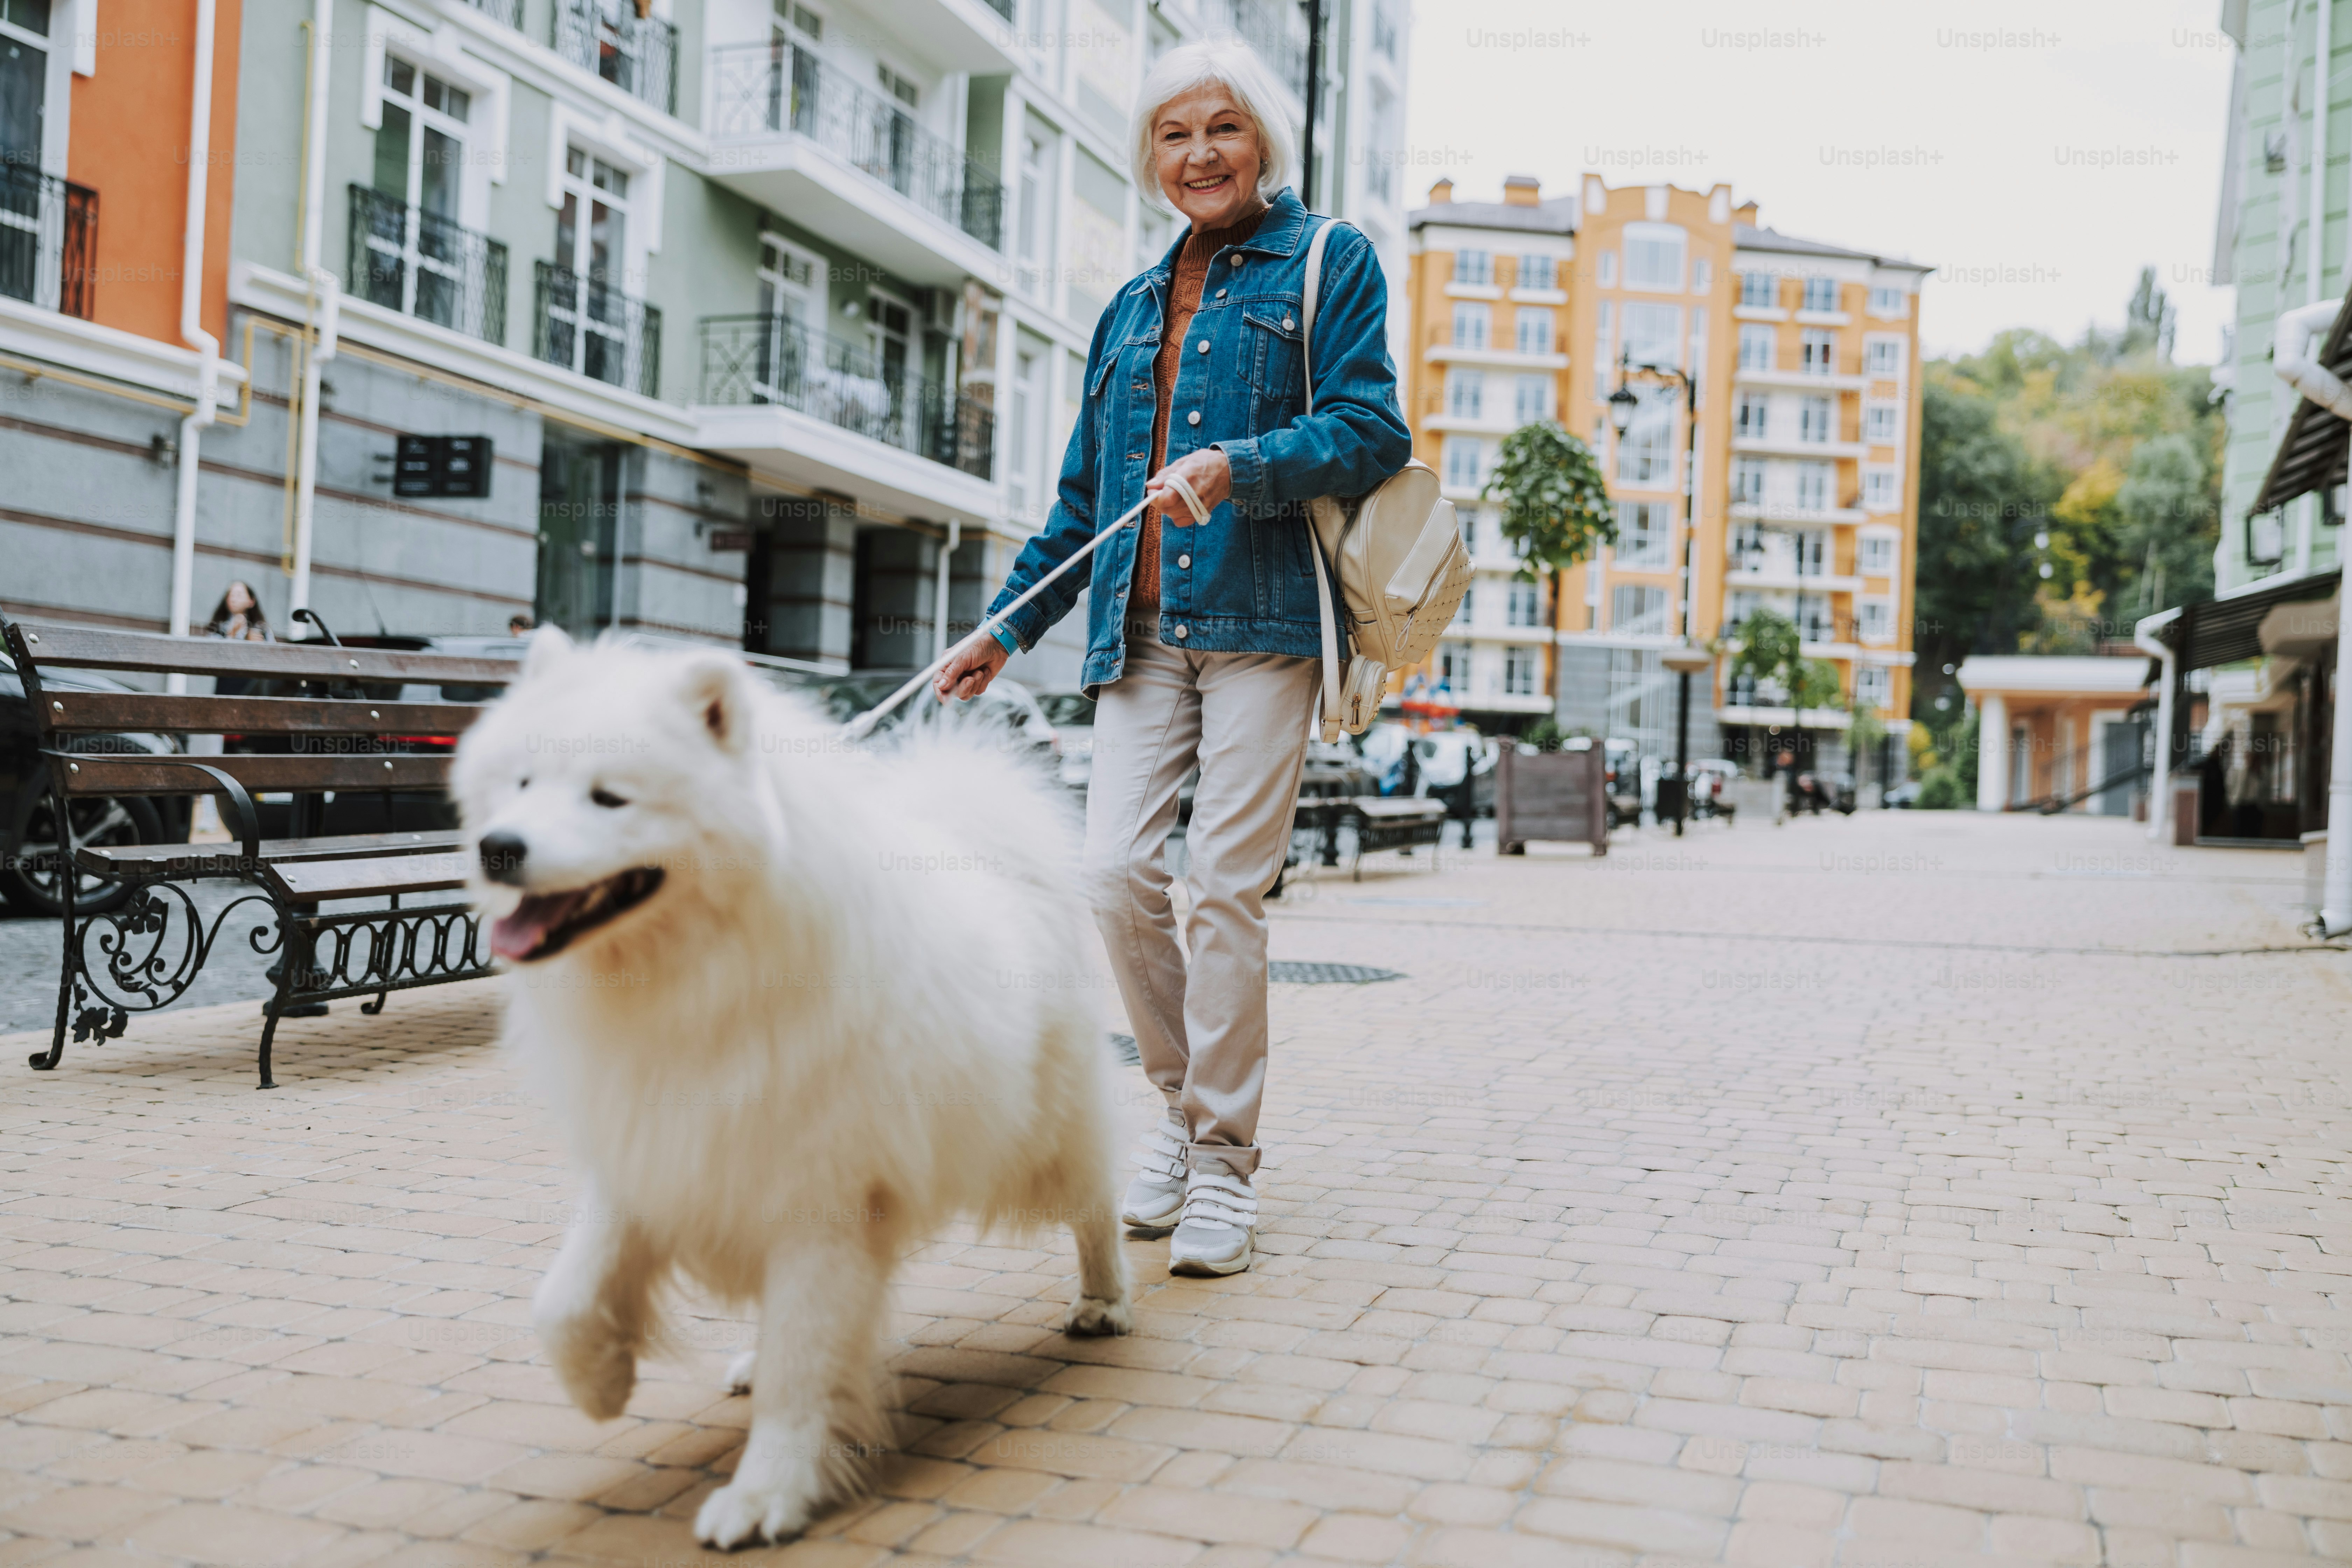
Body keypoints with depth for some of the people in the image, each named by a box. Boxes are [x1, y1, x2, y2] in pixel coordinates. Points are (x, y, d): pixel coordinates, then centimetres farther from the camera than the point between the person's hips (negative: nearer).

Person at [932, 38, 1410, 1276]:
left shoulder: (1328, 263, 9)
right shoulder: (1132, 308, 24)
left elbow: (1372, 431, -3)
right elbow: (1083, 496, 26)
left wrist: (1239, 464, -19)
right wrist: (1007, 629, 24)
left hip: (1264, 617, -4)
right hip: (1140, 628, 5)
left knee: (1226, 886, -9)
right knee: (1115, 870, -7)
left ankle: (1223, 1164, 3)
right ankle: (1181, 1109, 15)